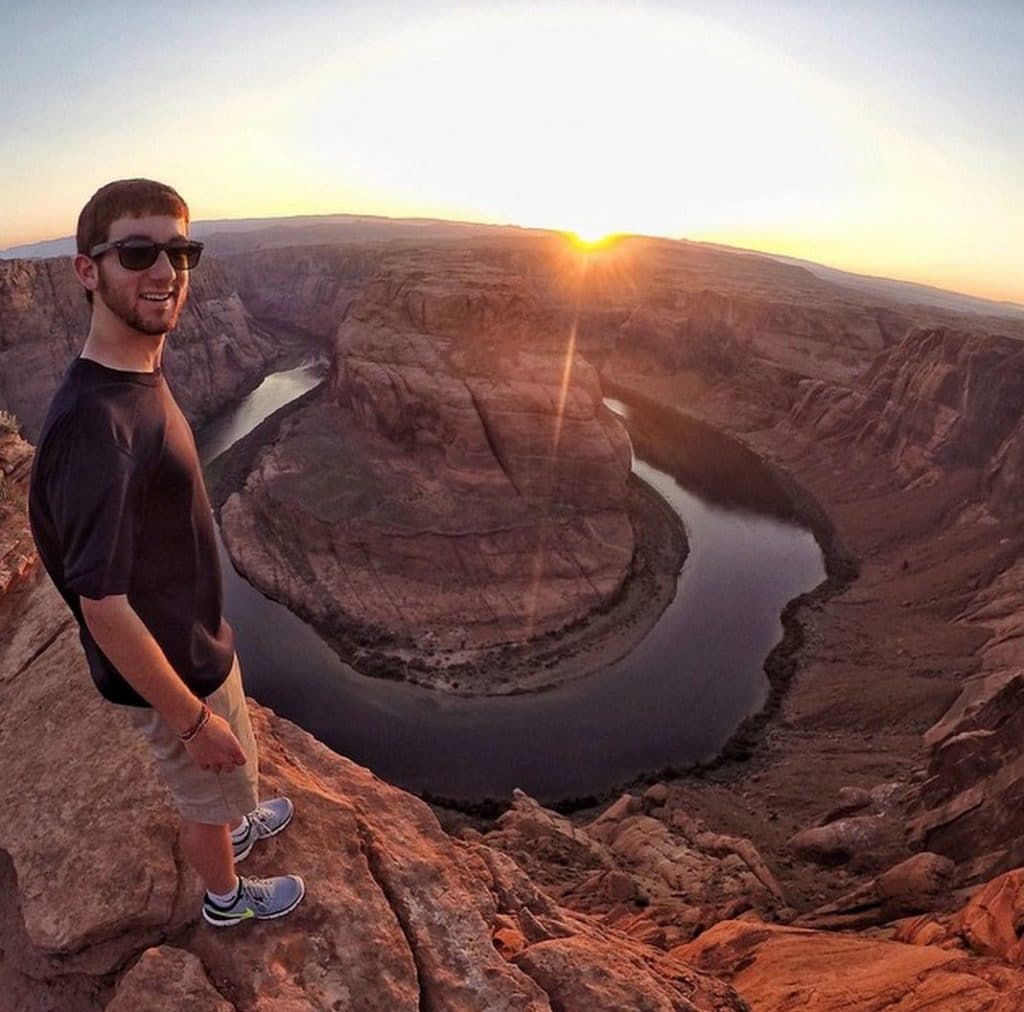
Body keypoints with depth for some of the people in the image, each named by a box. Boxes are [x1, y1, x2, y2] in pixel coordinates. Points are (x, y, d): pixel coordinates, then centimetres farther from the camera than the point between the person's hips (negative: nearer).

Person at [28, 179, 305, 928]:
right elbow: (104, 608, -29)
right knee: (206, 790, 21)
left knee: (220, 776, 33)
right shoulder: (94, 422, -33)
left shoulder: (142, 378, -4)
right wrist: (194, 717, -19)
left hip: (194, 639, 8)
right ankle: (227, 897, 51)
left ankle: (234, 829, 63)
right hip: (170, 667, -8)